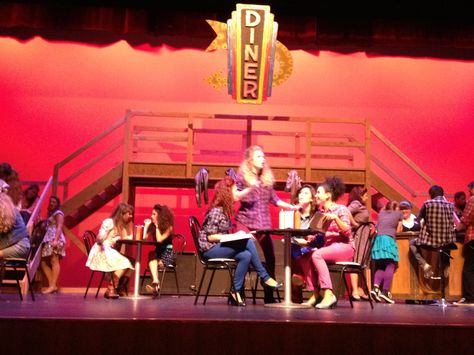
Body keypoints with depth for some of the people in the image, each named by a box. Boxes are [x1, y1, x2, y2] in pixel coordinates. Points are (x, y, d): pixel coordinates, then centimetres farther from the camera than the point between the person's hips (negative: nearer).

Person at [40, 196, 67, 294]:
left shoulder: (58, 213, 1)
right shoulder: (51, 214, 29)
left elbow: (59, 227, -13)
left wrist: (56, 240, -24)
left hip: (55, 240, -10)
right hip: (48, 240, 10)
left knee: (54, 261, -16)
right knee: (44, 262, 1)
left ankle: (53, 286, -23)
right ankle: (52, 285, -2)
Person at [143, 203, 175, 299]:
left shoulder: (169, 227, -6)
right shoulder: (152, 226, 8)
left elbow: (159, 239, -21)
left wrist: (157, 226, -14)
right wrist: (146, 225, -4)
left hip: (168, 253, -3)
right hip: (158, 252, 3)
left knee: (153, 262, -30)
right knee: (151, 255, -32)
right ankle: (156, 283, -50)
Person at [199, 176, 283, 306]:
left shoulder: (224, 210, 13)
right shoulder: (216, 211, -14)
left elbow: (222, 233, 7)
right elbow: (210, 237, -18)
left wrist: (237, 235, -8)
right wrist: (234, 235, -20)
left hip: (220, 246, 8)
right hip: (210, 248, -8)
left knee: (246, 255, -18)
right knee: (247, 242, -25)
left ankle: (236, 292, -14)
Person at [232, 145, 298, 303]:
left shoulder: (267, 178, 13)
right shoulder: (242, 176, -1)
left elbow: (274, 199, 14)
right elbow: (234, 196, -10)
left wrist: (292, 207, 6)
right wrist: (250, 188, -23)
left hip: (263, 223, 5)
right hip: (246, 221, -5)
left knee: (270, 257, 3)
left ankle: (269, 295, 11)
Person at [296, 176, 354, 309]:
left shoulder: (341, 209, -5)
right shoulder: (321, 211, 13)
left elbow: (347, 231, -16)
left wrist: (335, 218, -28)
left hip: (344, 247, -6)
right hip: (328, 247, 6)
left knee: (316, 255, -31)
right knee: (303, 258, -16)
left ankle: (329, 294, -32)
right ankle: (315, 294, -14)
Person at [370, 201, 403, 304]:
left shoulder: (381, 213, 26)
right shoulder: (398, 213, 17)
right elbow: (398, 230, 18)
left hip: (377, 239, 5)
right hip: (389, 239, -5)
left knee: (380, 267, 10)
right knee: (390, 266, -5)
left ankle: (375, 287, -11)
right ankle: (385, 291, -16)